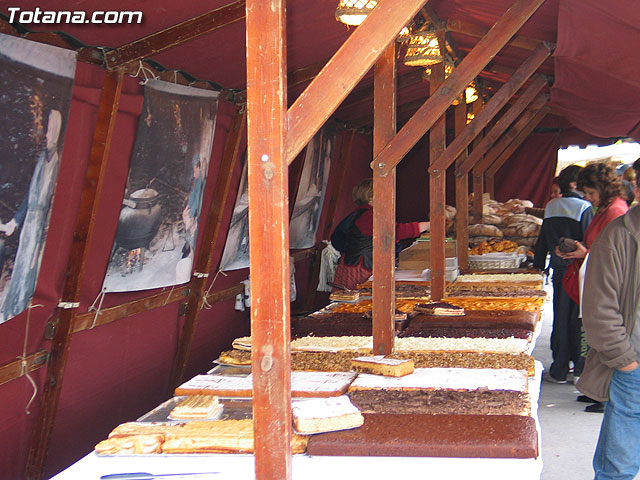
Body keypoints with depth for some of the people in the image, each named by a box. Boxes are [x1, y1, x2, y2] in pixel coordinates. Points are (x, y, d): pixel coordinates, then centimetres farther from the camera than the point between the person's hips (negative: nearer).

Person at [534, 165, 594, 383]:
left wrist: (539, 264, 23)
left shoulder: (550, 207, 5)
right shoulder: (584, 207, -12)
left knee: (561, 318, 10)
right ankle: (580, 367, 12)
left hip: (559, 269, 5)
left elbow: (542, 240, 13)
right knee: (578, 319, 4)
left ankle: (559, 370, 13)